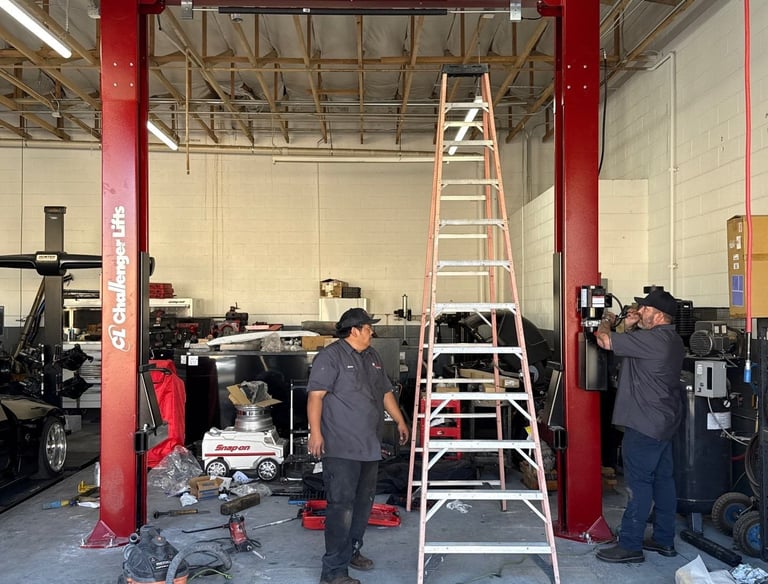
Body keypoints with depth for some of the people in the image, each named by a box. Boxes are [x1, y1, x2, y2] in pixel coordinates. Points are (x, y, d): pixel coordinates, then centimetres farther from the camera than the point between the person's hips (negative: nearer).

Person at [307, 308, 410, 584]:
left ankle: (351, 551, 32)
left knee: (363, 503, 16)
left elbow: (385, 392, 25)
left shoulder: (372, 356, 16)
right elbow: (315, 396, -16)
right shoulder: (330, 356, -10)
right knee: (341, 506, -10)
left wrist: (400, 421, 28)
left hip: (369, 446, 9)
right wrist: (315, 432, -23)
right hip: (341, 448, -8)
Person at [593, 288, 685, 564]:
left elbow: (604, 341, -20)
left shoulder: (653, 338, -21)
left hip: (645, 426, -10)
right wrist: (629, 327, 7)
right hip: (664, 424, 10)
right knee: (662, 480, 14)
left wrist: (607, 322, 1)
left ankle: (630, 545, 2)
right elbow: (634, 350, 23)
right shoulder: (672, 340, 12)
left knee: (639, 484, -4)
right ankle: (664, 540, 23)